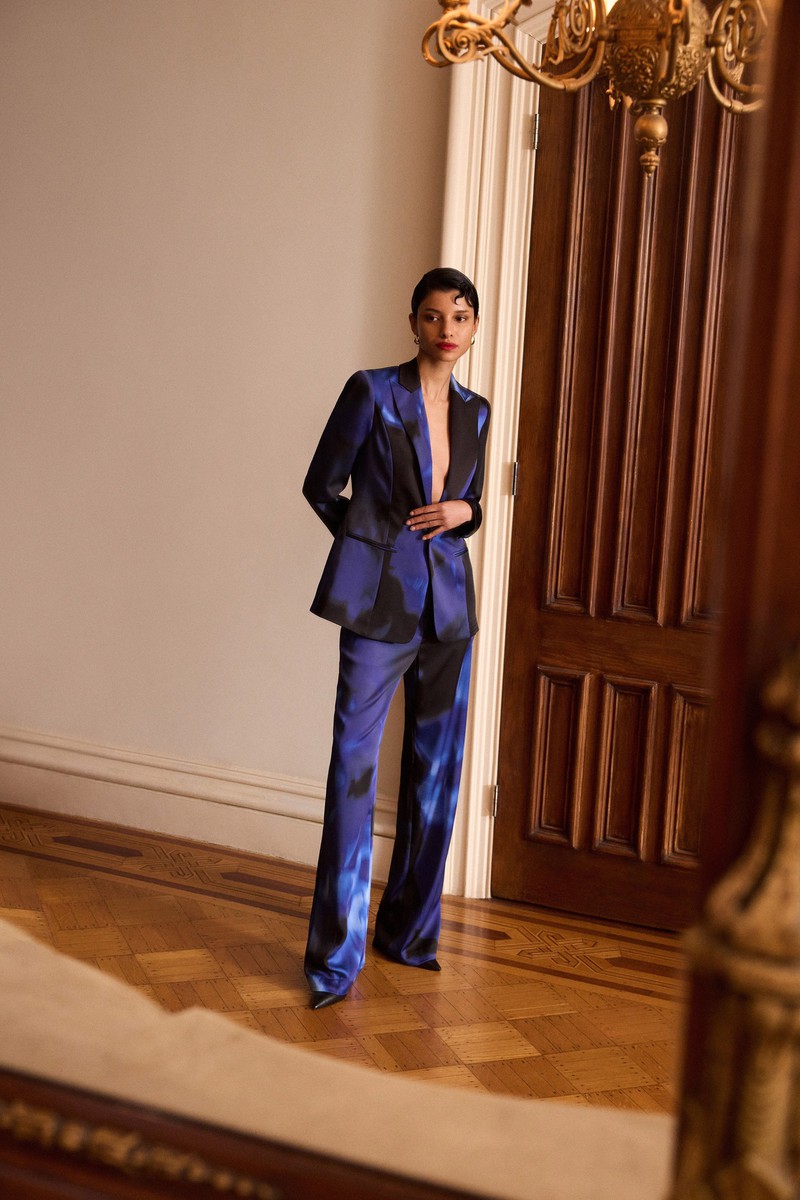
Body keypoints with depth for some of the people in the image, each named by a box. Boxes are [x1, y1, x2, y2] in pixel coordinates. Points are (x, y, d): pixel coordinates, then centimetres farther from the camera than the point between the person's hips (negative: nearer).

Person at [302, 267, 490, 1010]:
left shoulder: (474, 412, 11)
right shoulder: (372, 392, -4)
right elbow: (321, 487, 2)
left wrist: (462, 512, -1)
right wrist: (377, 543, 9)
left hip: (448, 598, 6)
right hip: (379, 598, -5)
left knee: (437, 767, 9)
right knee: (354, 763, -8)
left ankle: (408, 931, 23)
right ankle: (336, 958, -2)